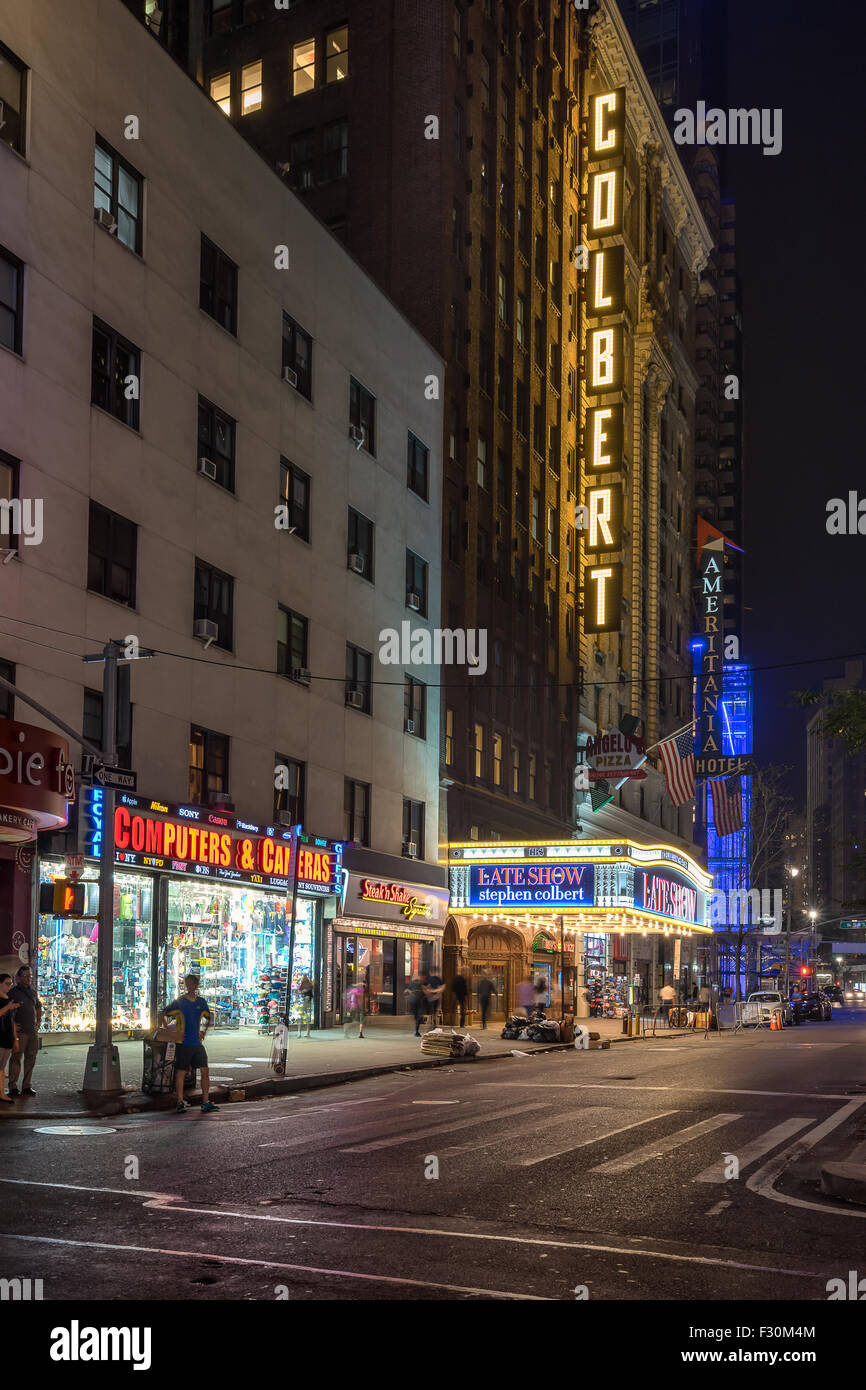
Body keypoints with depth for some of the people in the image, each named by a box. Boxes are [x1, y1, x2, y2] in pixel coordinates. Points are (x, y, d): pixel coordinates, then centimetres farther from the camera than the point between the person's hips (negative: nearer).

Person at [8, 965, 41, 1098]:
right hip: (20, 1031, -6)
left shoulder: (33, 992, 14)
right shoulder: (13, 992, -5)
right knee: (16, 1058, -4)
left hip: (33, 1031, 6)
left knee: (31, 1059, 8)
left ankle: (26, 1086, 15)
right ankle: (13, 1087, 0)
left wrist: (38, 1021, 20)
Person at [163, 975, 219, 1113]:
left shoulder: (201, 1002, 8)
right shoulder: (179, 1002, -2)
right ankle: (180, 1102, 7)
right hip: (183, 1043, -3)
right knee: (181, 1072, -1)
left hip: (197, 1043, 3)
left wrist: (204, 1031, 11)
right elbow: (164, 1014, 4)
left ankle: (206, 1102, 1)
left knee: (205, 1070, -3)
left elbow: (210, 1017, 23)